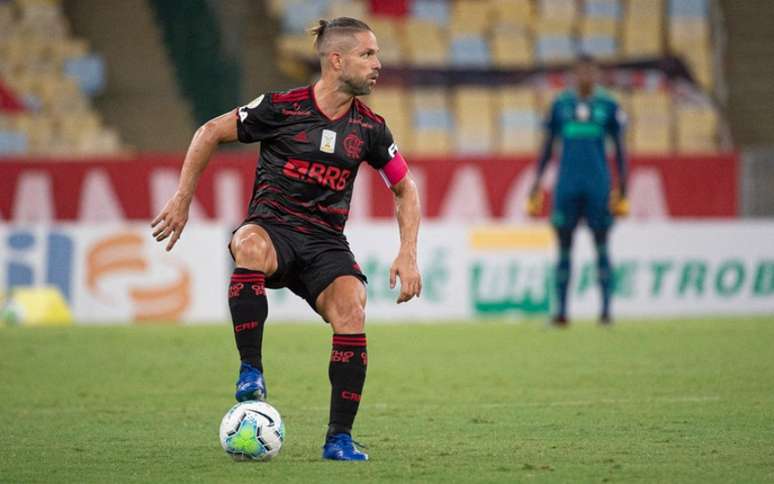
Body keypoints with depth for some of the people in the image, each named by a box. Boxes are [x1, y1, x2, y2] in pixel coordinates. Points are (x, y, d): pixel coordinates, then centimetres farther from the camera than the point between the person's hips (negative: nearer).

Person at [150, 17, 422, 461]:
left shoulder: (369, 128, 5)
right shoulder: (283, 107, -6)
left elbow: (405, 188, 17)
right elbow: (210, 133, 4)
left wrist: (408, 255, 4)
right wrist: (183, 200, 1)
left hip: (325, 243, 3)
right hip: (272, 227, -3)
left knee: (352, 314, -24)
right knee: (251, 247, -40)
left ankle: (339, 437, -10)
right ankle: (251, 371, -30)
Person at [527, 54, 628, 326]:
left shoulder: (608, 106, 5)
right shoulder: (561, 105, 9)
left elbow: (620, 150, 7)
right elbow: (547, 147, 13)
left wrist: (622, 189, 1)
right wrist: (536, 185, 8)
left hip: (598, 187, -1)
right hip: (567, 185, 1)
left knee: (601, 246, -1)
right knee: (564, 248, 2)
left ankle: (606, 309, 2)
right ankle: (561, 309, 5)